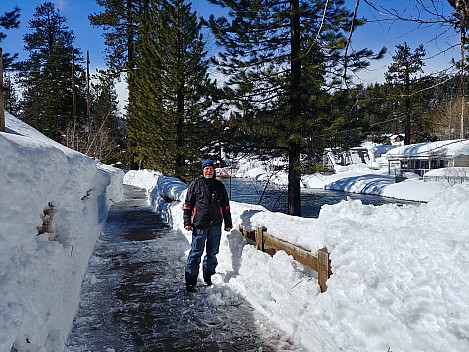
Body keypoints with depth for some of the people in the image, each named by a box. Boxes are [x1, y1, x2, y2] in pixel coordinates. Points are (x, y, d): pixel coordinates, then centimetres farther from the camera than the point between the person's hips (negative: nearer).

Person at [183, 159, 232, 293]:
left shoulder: (219, 186, 10)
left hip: (215, 225, 3)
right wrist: (187, 222, -3)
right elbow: (187, 204, 3)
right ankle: (190, 281, 4)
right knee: (196, 253, -3)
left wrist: (228, 223, 14)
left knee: (212, 253, 11)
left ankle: (208, 276, 27)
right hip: (199, 225, -3)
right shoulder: (195, 184, 2)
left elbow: (226, 206, 16)